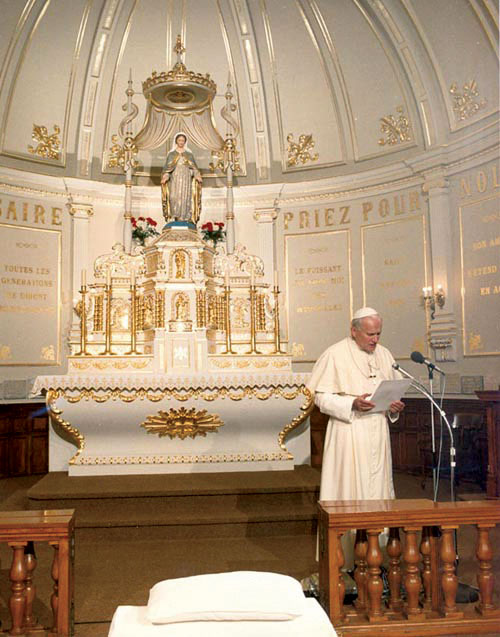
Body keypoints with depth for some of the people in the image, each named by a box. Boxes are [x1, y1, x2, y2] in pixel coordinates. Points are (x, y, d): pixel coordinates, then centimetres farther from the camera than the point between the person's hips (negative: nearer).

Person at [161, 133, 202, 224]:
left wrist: (197, 176, -11)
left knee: (185, 199, -7)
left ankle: (184, 219, -7)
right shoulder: (171, 154, 11)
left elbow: (194, 168, 7)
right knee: (174, 198, -12)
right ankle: (173, 217, -11)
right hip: (174, 180, 0)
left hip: (186, 180, 1)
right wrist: (165, 176, -13)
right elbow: (167, 168, 6)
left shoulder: (189, 154, 12)